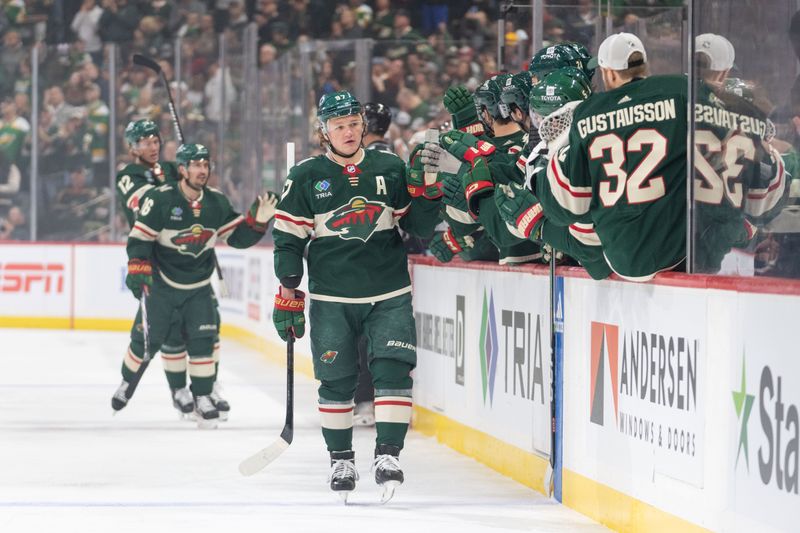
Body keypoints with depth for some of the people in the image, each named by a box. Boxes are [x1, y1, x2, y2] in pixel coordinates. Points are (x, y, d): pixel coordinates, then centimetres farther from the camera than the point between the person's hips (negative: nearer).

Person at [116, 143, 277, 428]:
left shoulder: (217, 203, -1)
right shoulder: (160, 199, -17)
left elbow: (238, 237, 2)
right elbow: (139, 238, -15)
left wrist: (257, 221, -14)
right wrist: (138, 270, -26)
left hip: (198, 286, 3)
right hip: (161, 284, -3)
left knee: (202, 339, -7)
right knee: (147, 340, 0)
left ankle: (203, 397, 4)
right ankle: (127, 382, 26)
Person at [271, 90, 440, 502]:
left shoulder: (391, 169, 5)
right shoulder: (306, 177, 1)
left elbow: (417, 227, 10)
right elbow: (288, 239, 3)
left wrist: (427, 195, -10)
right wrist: (288, 294, -1)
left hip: (389, 294, 1)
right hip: (331, 298, -1)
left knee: (393, 369, -12)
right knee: (336, 380, 3)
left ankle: (388, 453, -9)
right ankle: (341, 459, 17)